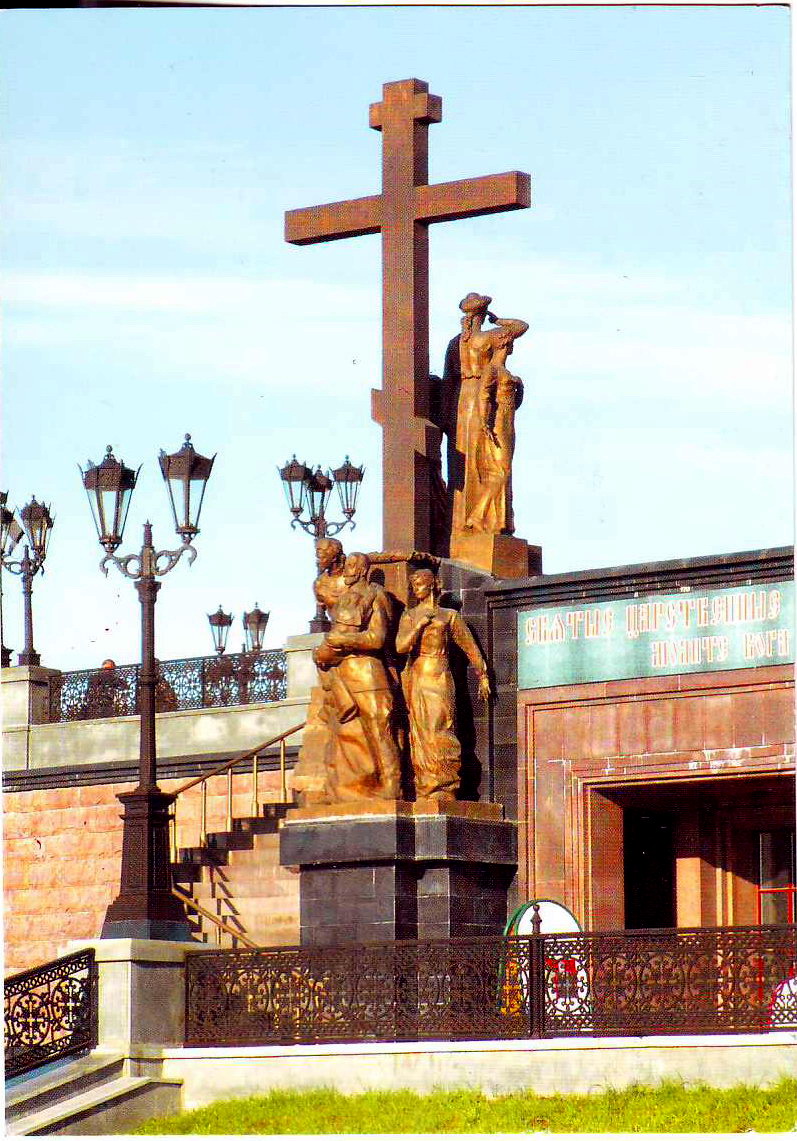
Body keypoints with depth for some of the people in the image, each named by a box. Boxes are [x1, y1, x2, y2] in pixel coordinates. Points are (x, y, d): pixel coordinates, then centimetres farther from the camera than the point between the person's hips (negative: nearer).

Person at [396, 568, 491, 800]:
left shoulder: (448, 616, 10)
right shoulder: (409, 616, 15)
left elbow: (470, 648, 13)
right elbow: (401, 646, 1)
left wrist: (483, 677, 12)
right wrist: (420, 625, -6)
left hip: (438, 677, -2)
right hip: (415, 677, 3)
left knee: (439, 730, -12)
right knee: (420, 733, -2)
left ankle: (444, 789, -14)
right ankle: (425, 790, -4)